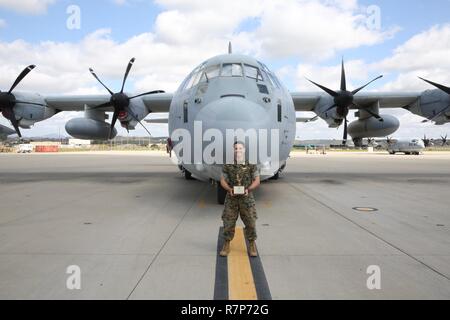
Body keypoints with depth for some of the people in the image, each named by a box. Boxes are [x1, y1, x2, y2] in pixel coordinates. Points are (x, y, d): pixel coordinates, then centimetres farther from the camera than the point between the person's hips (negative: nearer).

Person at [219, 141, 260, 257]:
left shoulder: (252, 165, 0)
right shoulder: (227, 165, 3)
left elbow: (257, 181, 1)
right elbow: (223, 180, 5)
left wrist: (248, 189, -14)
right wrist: (229, 189, -13)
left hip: (247, 198, -1)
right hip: (231, 198, 1)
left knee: (250, 222, 1)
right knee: (228, 222, 2)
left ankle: (252, 246, 18)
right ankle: (226, 245, 18)